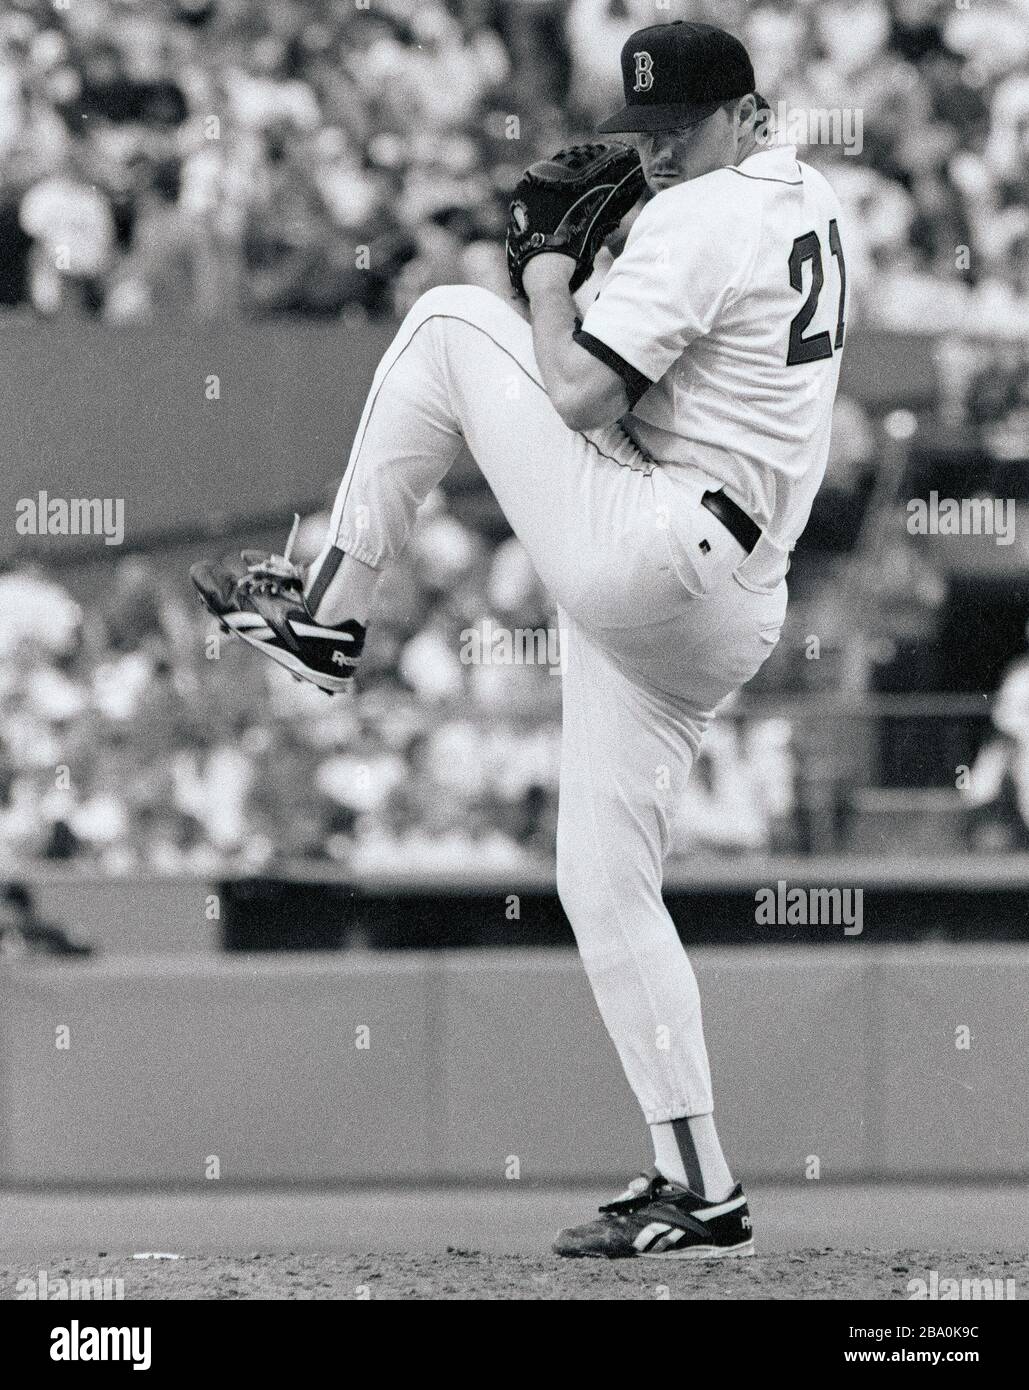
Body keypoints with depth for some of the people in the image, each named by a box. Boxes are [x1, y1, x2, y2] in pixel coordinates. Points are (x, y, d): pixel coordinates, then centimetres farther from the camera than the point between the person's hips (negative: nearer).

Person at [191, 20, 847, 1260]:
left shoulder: (700, 220, -12)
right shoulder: (805, 201, 17)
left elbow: (582, 393, -20)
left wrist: (545, 284, -3)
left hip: (645, 557, -10)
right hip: (720, 622, 10)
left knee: (451, 321, -2)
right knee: (605, 882, 10)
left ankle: (327, 610, 0)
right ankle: (697, 1190, 7)